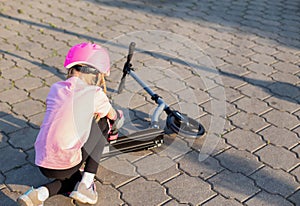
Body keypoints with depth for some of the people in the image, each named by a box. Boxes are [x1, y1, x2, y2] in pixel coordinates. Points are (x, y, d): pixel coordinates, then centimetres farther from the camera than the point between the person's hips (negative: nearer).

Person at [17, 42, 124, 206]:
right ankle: (85, 186, 9)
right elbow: (114, 117, 17)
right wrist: (115, 126, 41)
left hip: (42, 165, 5)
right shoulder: (96, 95, -4)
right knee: (102, 123, 13)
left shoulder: (56, 88, 8)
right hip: (66, 166, -5)